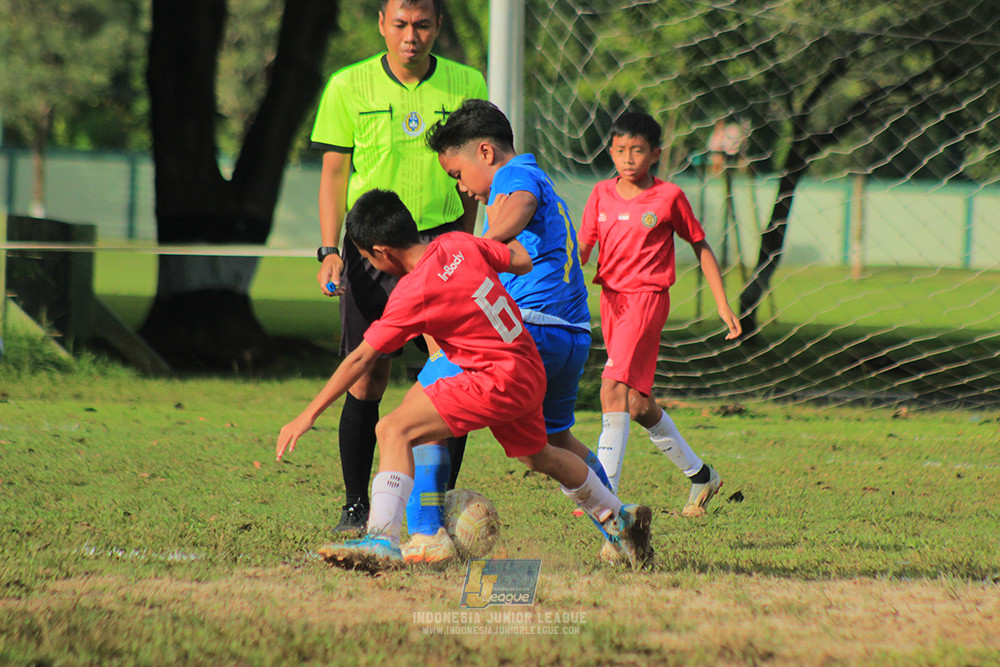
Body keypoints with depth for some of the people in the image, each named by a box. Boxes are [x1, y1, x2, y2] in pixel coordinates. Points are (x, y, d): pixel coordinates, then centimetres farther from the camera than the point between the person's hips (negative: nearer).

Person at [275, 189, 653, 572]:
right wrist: (501, 235, 33)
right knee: (537, 454, 35)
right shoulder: (460, 245, 0)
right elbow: (522, 261, 12)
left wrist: (309, 415, -10)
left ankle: (383, 542, -27)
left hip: (498, 382, -9)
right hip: (530, 373, 9)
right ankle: (621, 519, 51)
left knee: (394, 430, -16)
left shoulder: (412, 293, -18)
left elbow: (360, 359, -15)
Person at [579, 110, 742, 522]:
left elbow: (701, 247, 7)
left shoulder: (669, 198, -3)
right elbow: (582, 248, 5)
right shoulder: (602, 194, 8)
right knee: (636, 402, 13)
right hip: (611, 299, 6)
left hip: (647, 298, -6)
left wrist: (723, 305, 5)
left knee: (614, 387, -20)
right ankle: (700, 476, 30)